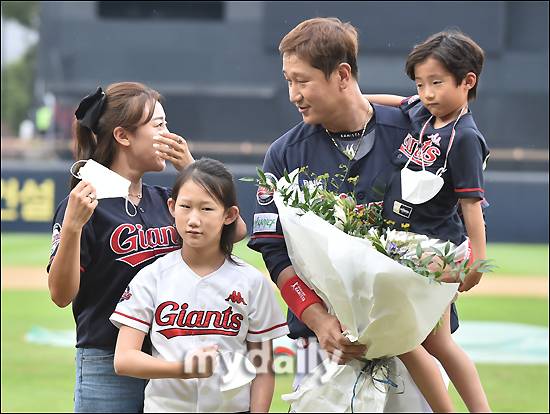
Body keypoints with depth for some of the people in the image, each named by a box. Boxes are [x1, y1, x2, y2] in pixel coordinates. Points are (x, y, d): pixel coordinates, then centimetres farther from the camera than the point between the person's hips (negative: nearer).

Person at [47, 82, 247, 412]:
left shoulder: (164, 200, 11)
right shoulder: (85, 203, -7)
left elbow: (235, 230, 5)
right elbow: (61, 294, -13)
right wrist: (72, 226, -27)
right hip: (107, 369, -6)